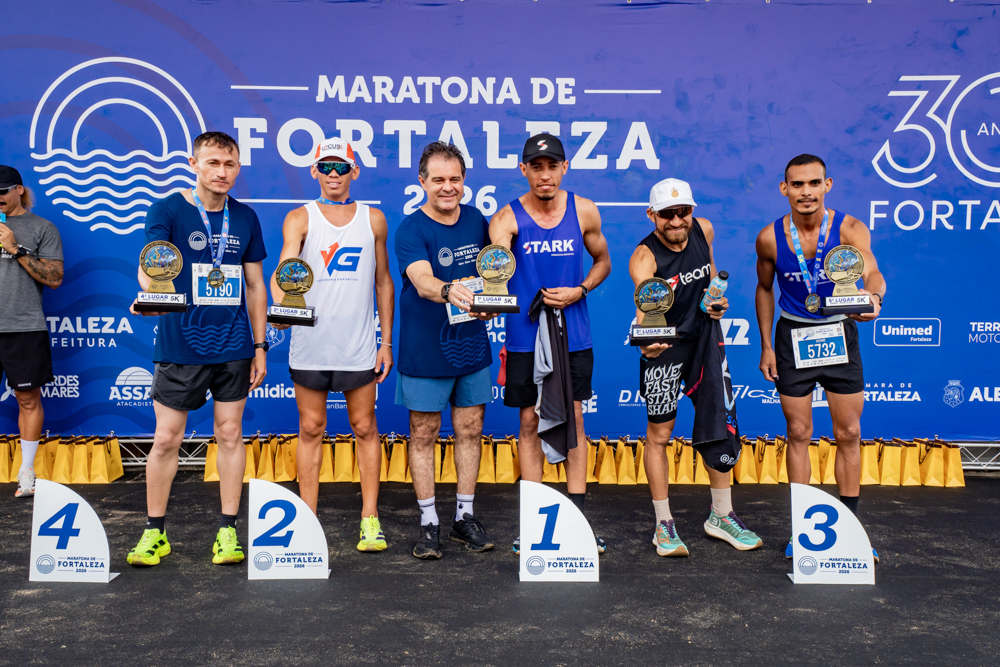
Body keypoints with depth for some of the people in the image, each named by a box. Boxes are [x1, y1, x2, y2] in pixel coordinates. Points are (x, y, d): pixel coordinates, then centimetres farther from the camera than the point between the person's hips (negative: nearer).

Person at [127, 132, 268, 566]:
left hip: (234, 347, 3)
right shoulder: (168, 211, -2)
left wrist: (260, 345, 9)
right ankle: (154, 532, 20)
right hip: (180, 345, -2)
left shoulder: (246, 218, 8)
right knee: (166, 438, 3)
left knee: (230, 434, 7)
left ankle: (228, 530, 19)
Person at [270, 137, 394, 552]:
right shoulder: (300, 219, 2)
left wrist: (387, 341, 8)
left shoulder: (373, 219, 8)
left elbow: (383, 282, 12)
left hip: (358, 345, 1)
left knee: (365, 428, 6)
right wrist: (281, 303, -36)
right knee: (311, 429, 8)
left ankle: (370, 519, 17)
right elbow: (285, 267, -14)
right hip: (309, 343, -1)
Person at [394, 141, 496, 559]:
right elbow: (423, 282, -29)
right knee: (424, 435, 5)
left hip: (472, 347, 5)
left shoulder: (477, 220, 5)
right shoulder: (410, 230, -12)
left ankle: (465, 516, 25)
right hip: (424, 351, -4)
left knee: (470, 431, 11)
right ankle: (429, 523, 18)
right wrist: (450, 291, -50)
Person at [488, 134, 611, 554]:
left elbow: (602, 261, 14)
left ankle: (577, 518, 17)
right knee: (529, 423, 6)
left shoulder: (584, 212, 2)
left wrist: (579, 291, -5)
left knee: (573, 420, 6)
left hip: (573, 335, 1)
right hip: (524, 336, -1)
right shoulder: (508, 218, -5)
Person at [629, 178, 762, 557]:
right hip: (665, 347, -5)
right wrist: (648, 340, -58)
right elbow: (645, 308, -38)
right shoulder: (644, 258, -22)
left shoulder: (704, 230, -5)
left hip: (705, 338, 6)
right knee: (659, 434, 0)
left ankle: (721, 516, 27)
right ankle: (664, 525, 15)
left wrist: (716, 297, 0)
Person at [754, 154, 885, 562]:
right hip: (793, 336, 0)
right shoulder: (770, 238, -8)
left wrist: (873, 296, -52)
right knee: (798, 433, 6)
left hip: (839, 333, 0)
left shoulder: (850, 229, -13)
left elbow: (872, 273, -28)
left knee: (848, 433, 6)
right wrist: (766, 346, 3)